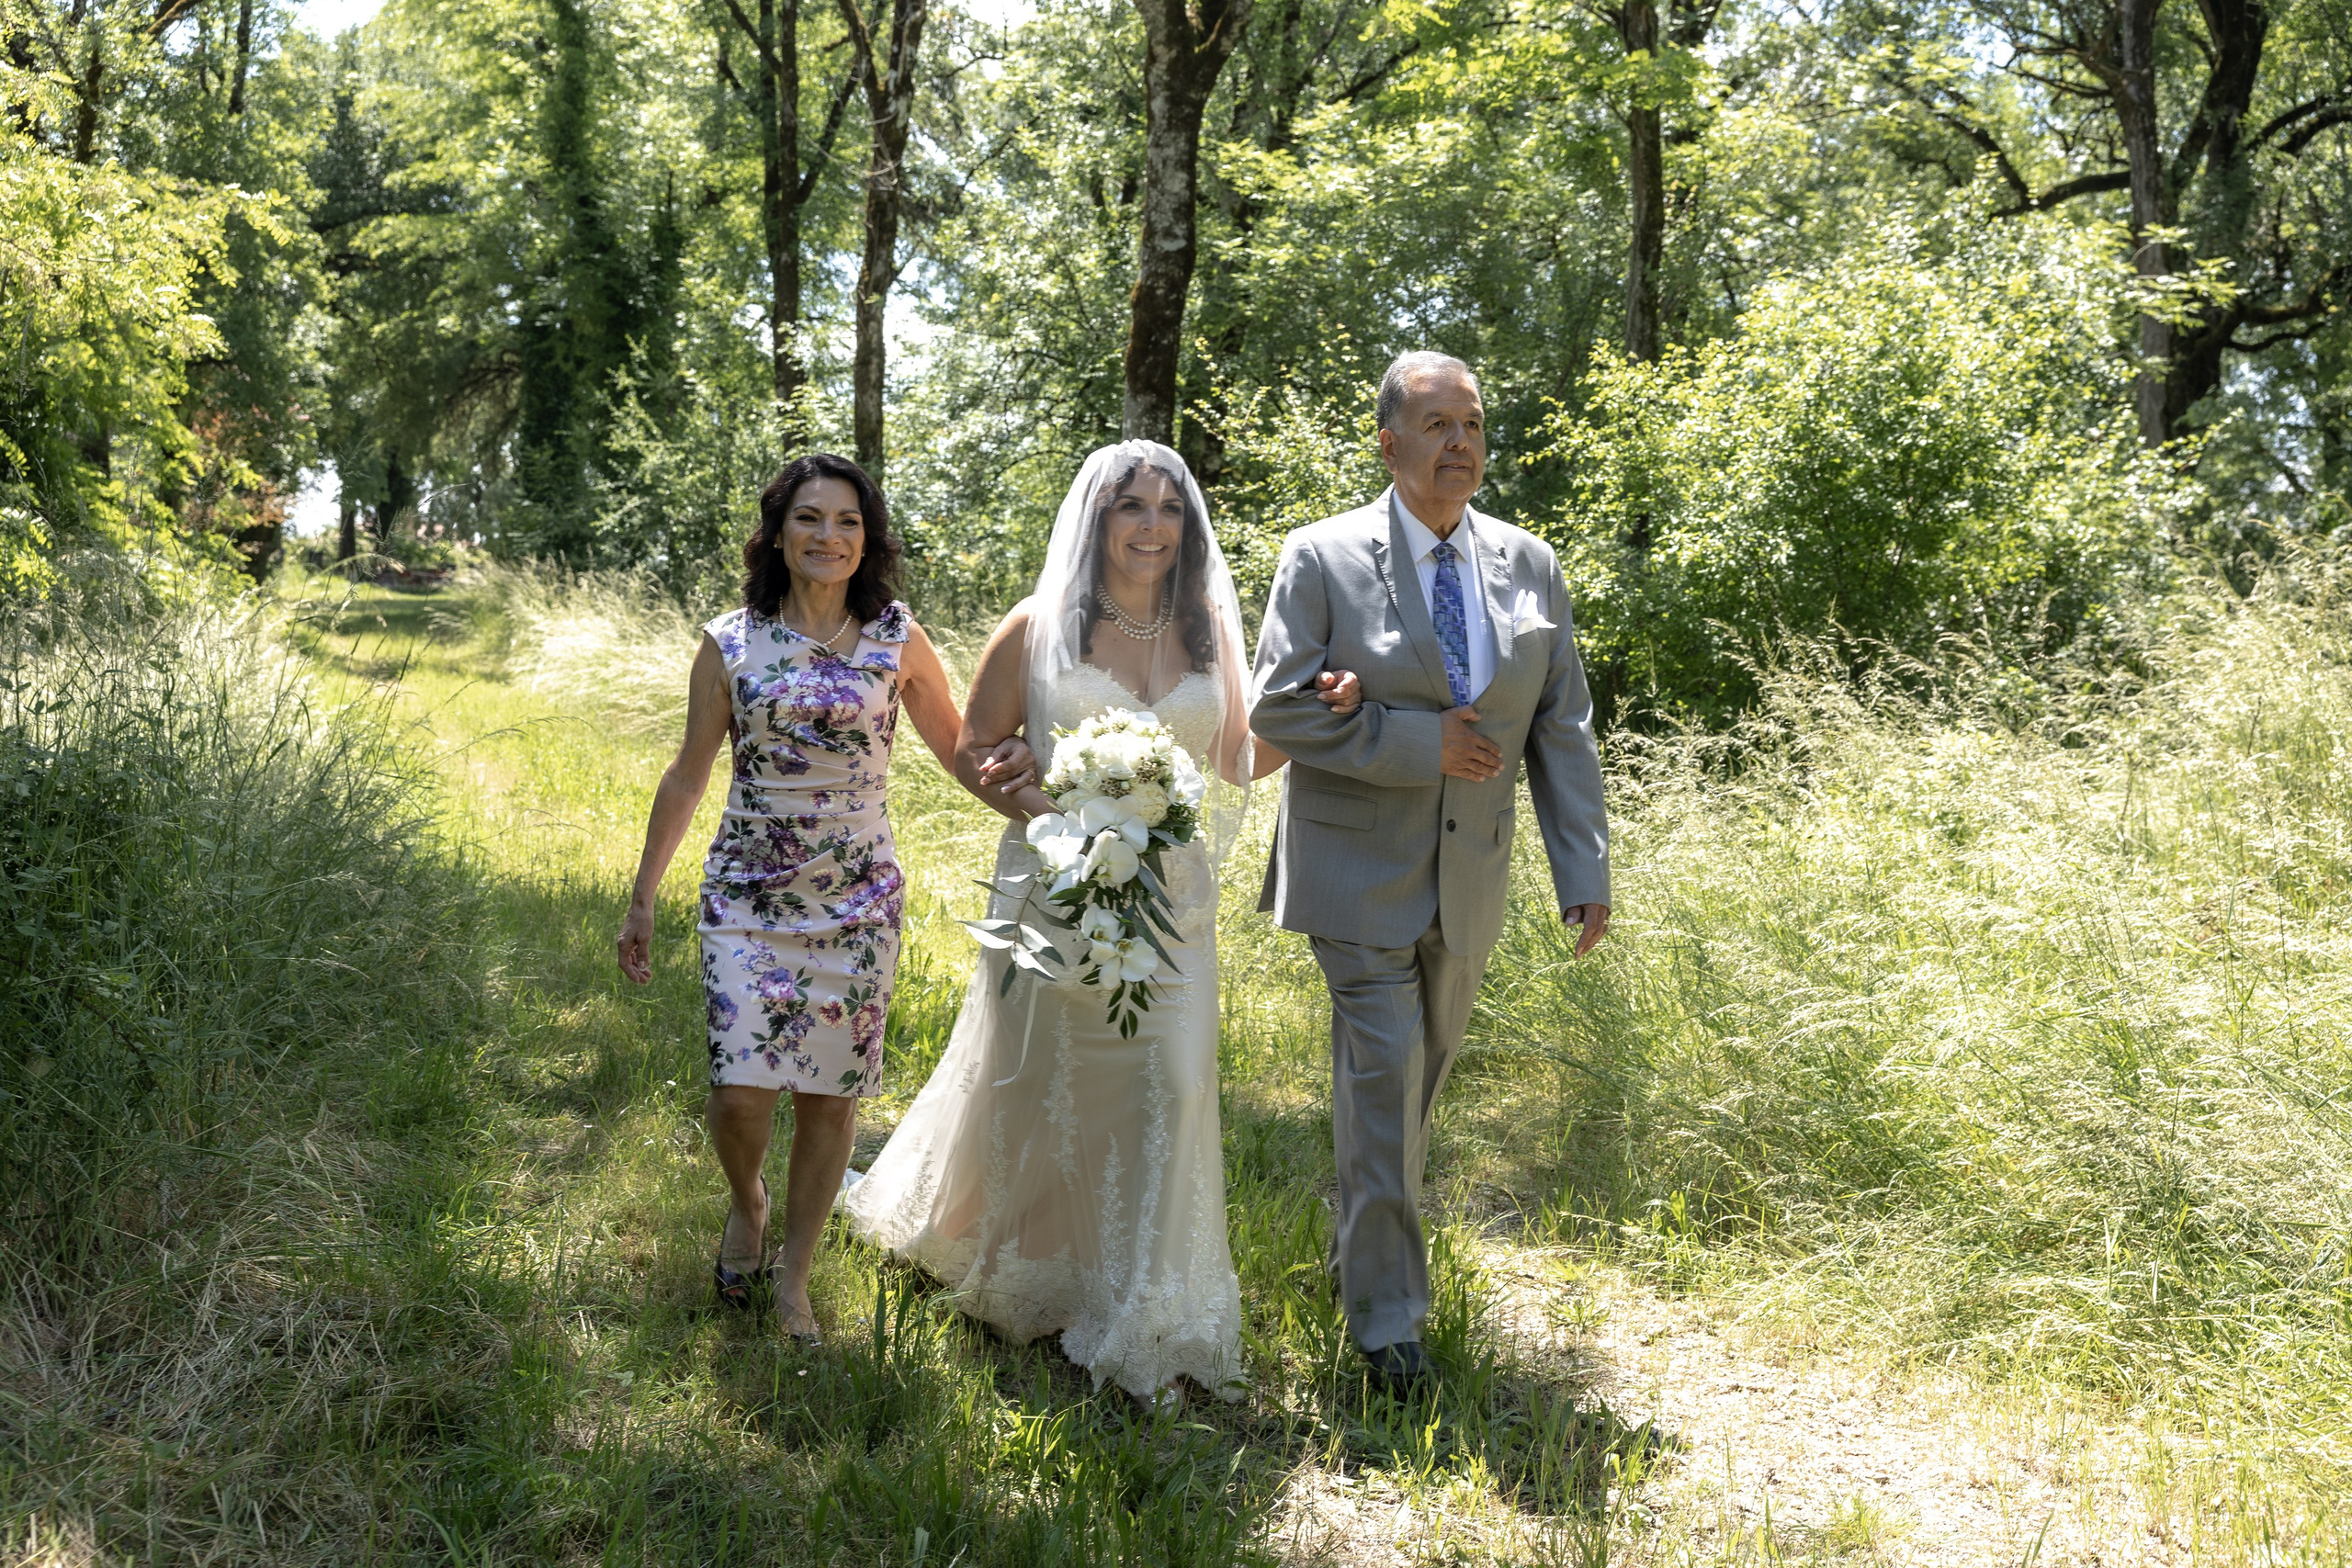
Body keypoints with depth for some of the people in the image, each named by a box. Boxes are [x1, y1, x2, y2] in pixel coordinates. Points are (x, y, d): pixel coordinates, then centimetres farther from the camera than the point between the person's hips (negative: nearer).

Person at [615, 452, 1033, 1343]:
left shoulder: (898, 642, 0)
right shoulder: (730, 643, -1)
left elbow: (957, 746, 7)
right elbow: (688, 777, 7)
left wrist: (1007, 767, -15)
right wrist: (642, 898, 9)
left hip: (857, 899, 1)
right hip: (747, 893, 0)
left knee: (830, 1096, 6)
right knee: (739, 1090, -9)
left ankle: (793, 1274, 26)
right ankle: (747, 1205, 26)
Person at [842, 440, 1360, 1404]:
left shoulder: (1208, 633, 6)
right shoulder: (1039, 629, -4)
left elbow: (1232, 763, 12)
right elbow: (976, 750, 2)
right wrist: (1046, 809, -15)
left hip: (1171, 899, 2)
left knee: (1168, 1087, -5)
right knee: (1035, 1087, 11)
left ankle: (1140, 1318, 9)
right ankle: (1010, 1268, 40)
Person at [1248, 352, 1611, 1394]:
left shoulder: (1529, 564, 3)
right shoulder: (1324, 558, -8)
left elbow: (1563, 727, 4)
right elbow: (1279, 707, -13)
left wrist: (1585, 871, -2)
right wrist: (1422, 741, -20)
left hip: (1471, 878, 5)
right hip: (1361, 874, -4)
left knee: (1425, 1067, 18)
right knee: (1383, 1072, -6)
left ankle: (1368, 1222, 42)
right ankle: (1386, 1310, 6)